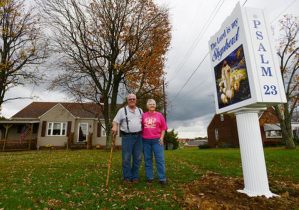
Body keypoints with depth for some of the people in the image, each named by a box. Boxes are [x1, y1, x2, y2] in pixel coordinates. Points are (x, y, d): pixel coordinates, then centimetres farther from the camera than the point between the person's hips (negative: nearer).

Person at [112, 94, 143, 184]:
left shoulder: (140, 111, 15)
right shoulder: (122, 110, 4)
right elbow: (116, 121, 1)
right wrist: (115, 127, -20)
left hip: (138, 136, 3)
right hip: (127, 137, -3)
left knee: (138, 158, 7)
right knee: (126, 158, -1)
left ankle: (135, 177, 21)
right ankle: (127, 177, 14)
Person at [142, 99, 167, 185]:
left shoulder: (159, 115, 5)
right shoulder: (143, 115, 7)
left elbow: (163, 128, 6)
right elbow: (141, 127, 11)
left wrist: (161, 138, -4)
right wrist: (141, 138, 5)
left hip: (157, 140, -1)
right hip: (146, 140, 2)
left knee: (160, 159, -2)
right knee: (147, 159, 8)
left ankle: (162, 178, 8)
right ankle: (149, 177, 21)